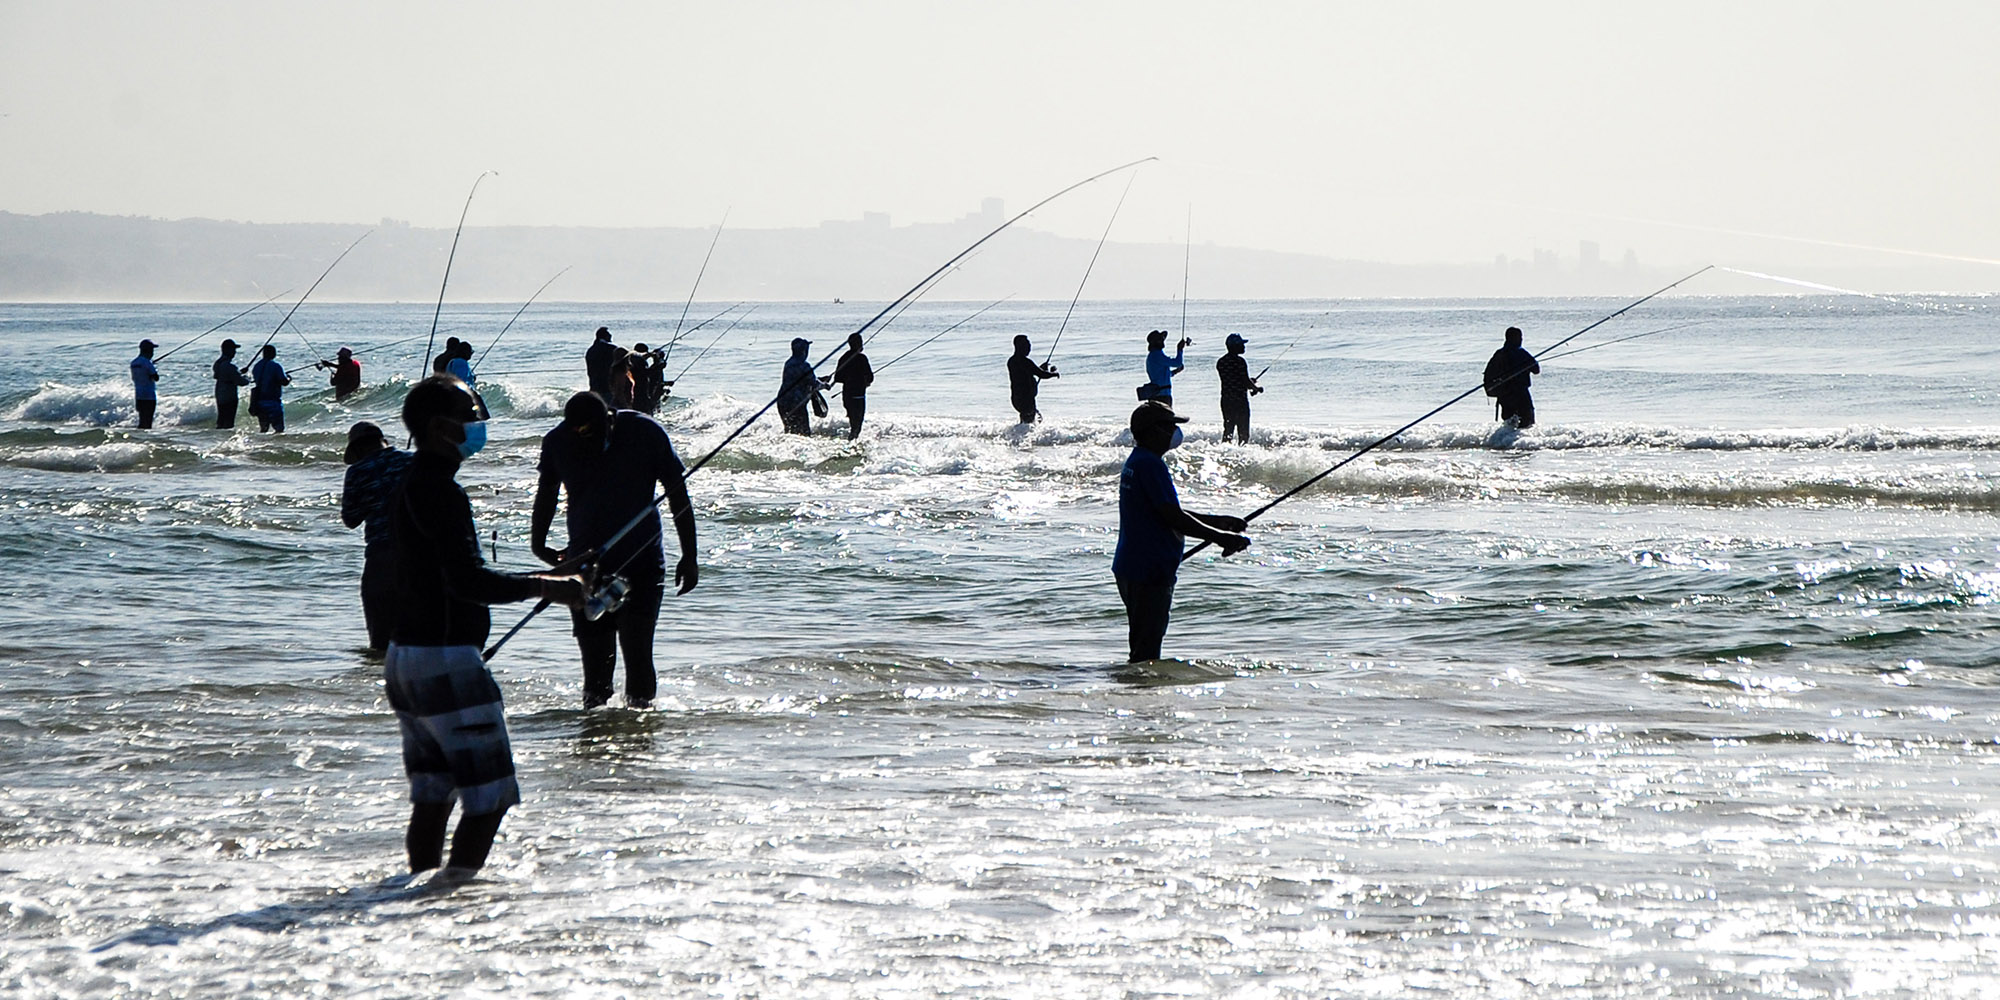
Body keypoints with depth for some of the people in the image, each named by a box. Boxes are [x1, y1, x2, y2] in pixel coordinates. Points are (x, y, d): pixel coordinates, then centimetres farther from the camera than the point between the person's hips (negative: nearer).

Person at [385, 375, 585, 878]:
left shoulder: (407, 488, 15)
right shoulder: (440, 492, -16)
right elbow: (466, 580, -24)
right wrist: (543, 586, -17)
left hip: (404, 657, 10)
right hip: (445, 660, -10)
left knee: (432, 795, 14)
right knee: (489, 794, -7)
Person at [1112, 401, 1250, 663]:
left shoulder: (1136, 462, 16)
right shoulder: (1150, 464, -17)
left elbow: (1168, 514, 22)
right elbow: (1174, 518, -21)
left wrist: (1219, 521, 18)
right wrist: (1221, 538, -13)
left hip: (1131, 569, 11)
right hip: (1148, 570, -11)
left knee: (1144, 641, 15)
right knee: (1146, 648, -10)